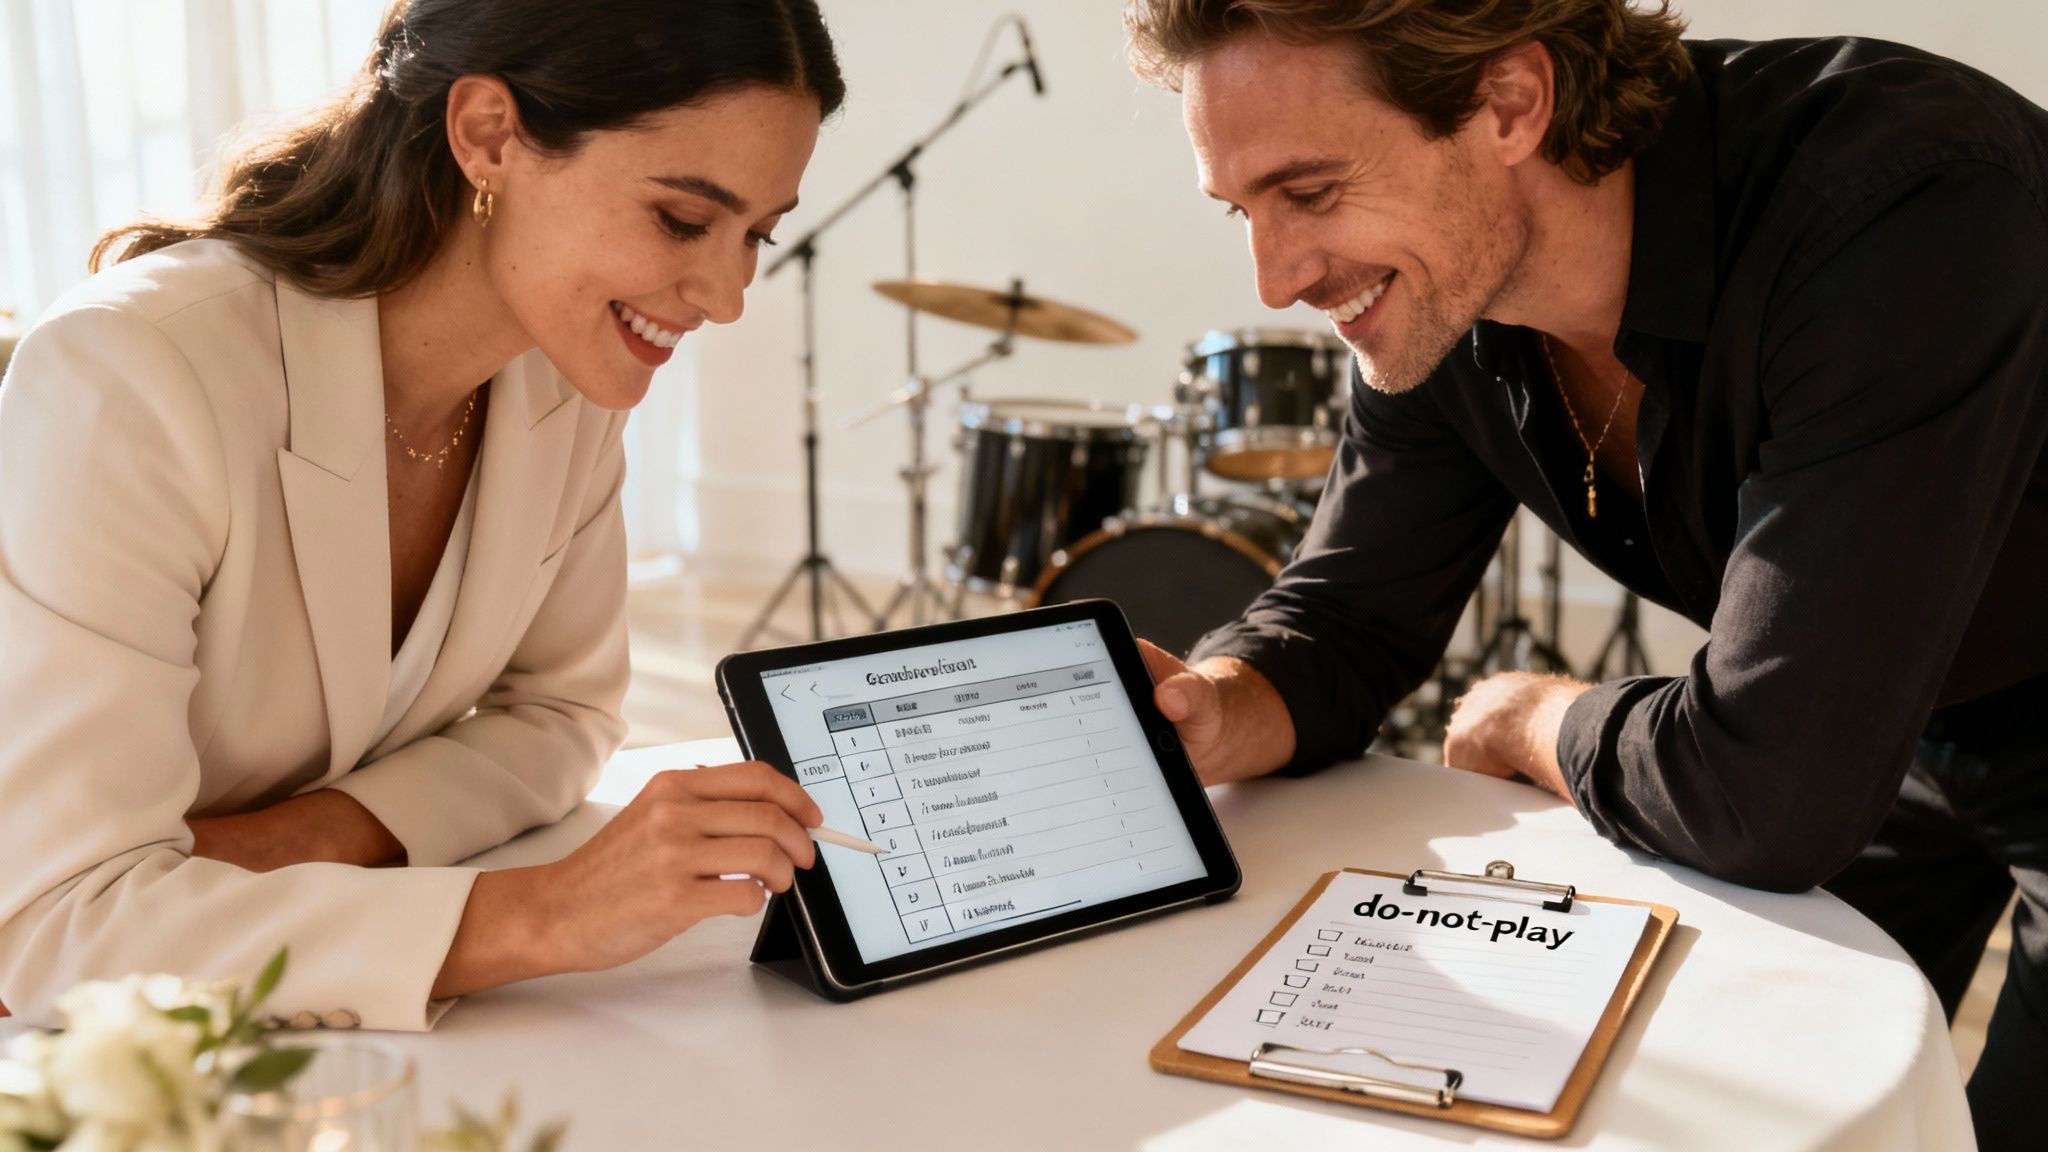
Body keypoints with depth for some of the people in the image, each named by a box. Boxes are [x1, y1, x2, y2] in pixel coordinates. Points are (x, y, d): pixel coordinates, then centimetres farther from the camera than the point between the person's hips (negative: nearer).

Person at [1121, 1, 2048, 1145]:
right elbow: (1350, 615, -6)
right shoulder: (1436, 287, -16)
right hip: (1889, 737, 6)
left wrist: (1521, 719, -20)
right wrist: (1208, 713, -29)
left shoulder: (1910, 206, -40)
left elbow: (1768, 790, -40)